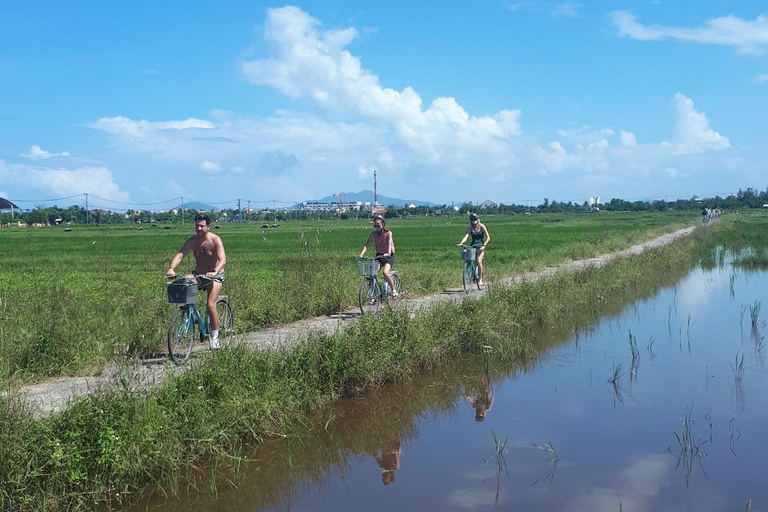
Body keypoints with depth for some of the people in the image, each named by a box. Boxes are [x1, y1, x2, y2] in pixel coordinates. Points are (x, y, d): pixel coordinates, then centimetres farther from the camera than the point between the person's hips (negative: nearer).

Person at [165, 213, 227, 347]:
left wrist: (214, 272, -47)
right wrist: (172, 268, -36)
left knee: (210, 305, -19)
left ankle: (215, 337, -3)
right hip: (197, 274, 4)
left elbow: (223, 259, -27)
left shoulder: (215, 240, -15)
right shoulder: (192, 241, -4)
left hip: (215, 276, -4)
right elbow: (180, 254, -16)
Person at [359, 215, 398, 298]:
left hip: (389, 257, -4)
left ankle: (394, 290, -7)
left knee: (385, 272, -28)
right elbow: (367, 244, -12)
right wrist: (361, 254, -29)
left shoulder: (388, 233, -12)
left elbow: (389, 243, -27)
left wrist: (388, 253, -47)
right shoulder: (373, 234, -3)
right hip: (379, 256, 4)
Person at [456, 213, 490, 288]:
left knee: (479, 261, -21)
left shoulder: (482, 227, -3)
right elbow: (466, 236, -14)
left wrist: (484, 245, -21)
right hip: (472, 246, 3)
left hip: (480, 246, -3)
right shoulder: (470, 228, 1)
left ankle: (480, 279, -13)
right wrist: (461, 243, -32)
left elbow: (488, 237, -6)